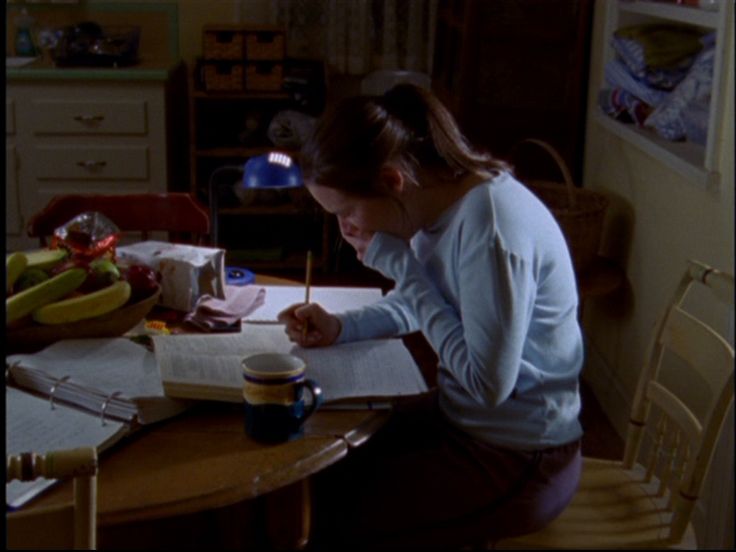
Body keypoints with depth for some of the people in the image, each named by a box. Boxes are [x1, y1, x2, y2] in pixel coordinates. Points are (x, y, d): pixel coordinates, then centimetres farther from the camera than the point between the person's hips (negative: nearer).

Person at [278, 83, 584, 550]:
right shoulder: (441, 204, -3)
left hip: (517, 457, -8)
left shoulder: (492, 224, -30)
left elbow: (488, 382, -28)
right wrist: (340, 328, -3)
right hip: (459, 414, 8)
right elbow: (419, 302, 15)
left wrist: (400, 265, -24)